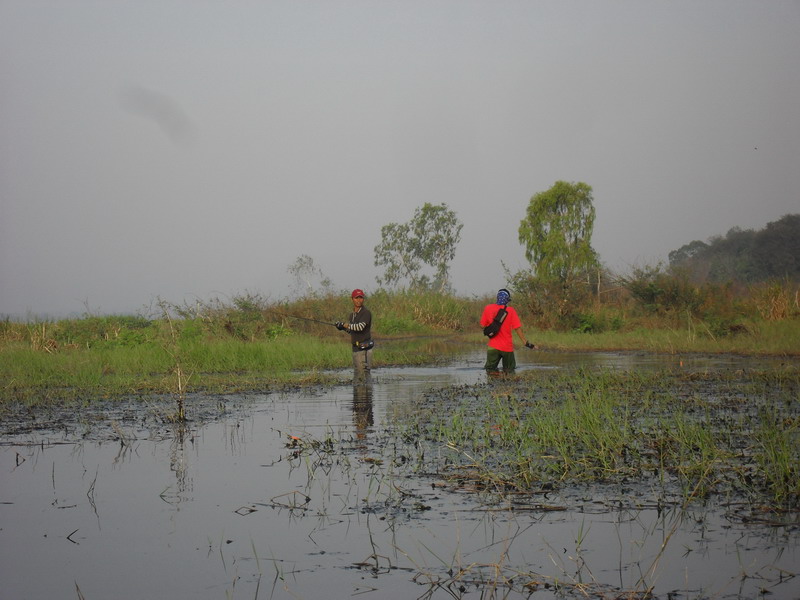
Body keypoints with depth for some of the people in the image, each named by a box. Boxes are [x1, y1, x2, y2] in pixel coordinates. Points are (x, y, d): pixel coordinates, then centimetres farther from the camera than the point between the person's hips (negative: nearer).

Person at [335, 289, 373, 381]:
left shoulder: (366, 312, -11)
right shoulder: (352, 314, 16)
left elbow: (360, 327, -24)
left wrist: (347, 325, -11)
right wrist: (343, 327, 6)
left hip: (364, 349, -9)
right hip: (355, 348, 9)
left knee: (364, 375, -11)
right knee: (357, 376, 12)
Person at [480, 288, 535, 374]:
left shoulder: (488, 308, -2)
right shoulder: (510, 310, -7)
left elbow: (483, 325, 6)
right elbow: (518, 328, -7)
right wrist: (526, 342, -1)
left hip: (493, 347, 1)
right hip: (507, 347, -1)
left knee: (490, 371, 8)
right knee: (510, 371, 14)